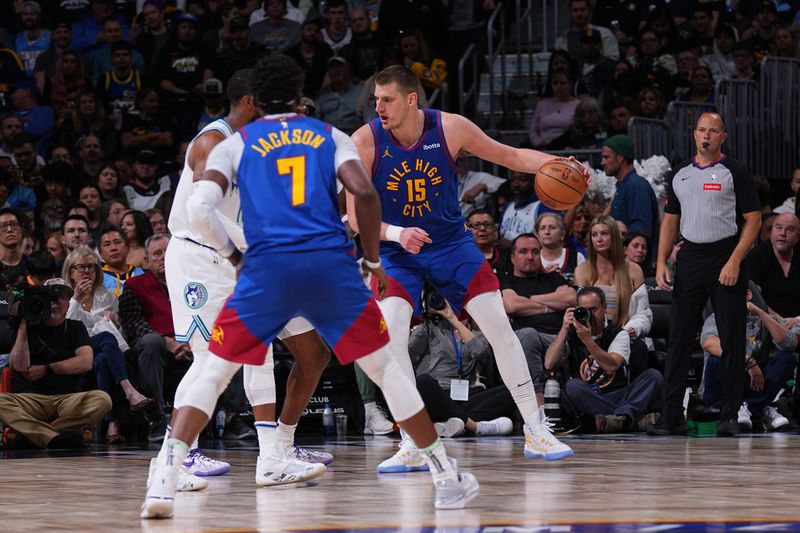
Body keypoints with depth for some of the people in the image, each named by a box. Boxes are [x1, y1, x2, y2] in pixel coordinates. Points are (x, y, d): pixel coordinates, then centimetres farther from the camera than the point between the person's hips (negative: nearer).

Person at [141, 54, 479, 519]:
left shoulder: (235, 145, 16)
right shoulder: (330, 137, 18)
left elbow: (198, 211, 0)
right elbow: (366, 194, -1)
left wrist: (232, 254, 17)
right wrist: (374, 260, 11)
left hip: (267, 270, -1)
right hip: (332, 266, 1)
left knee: (214, 373, 10)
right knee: (386, 368, 15)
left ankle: (165, 482, -7)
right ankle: (447, 478, 17)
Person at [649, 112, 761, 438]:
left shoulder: (734, 172, -1)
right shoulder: (679, 175, 14)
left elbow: (753, 220, -4)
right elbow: (670, 221, 18)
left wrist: (734, 262, -14)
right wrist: (661, 263, 5)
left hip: (726, 258, -4)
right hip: (690, 259, 4)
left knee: (731, 341, -3)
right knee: (678, 339, 1)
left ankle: (730, 416, 2)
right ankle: (672, 416, 5)